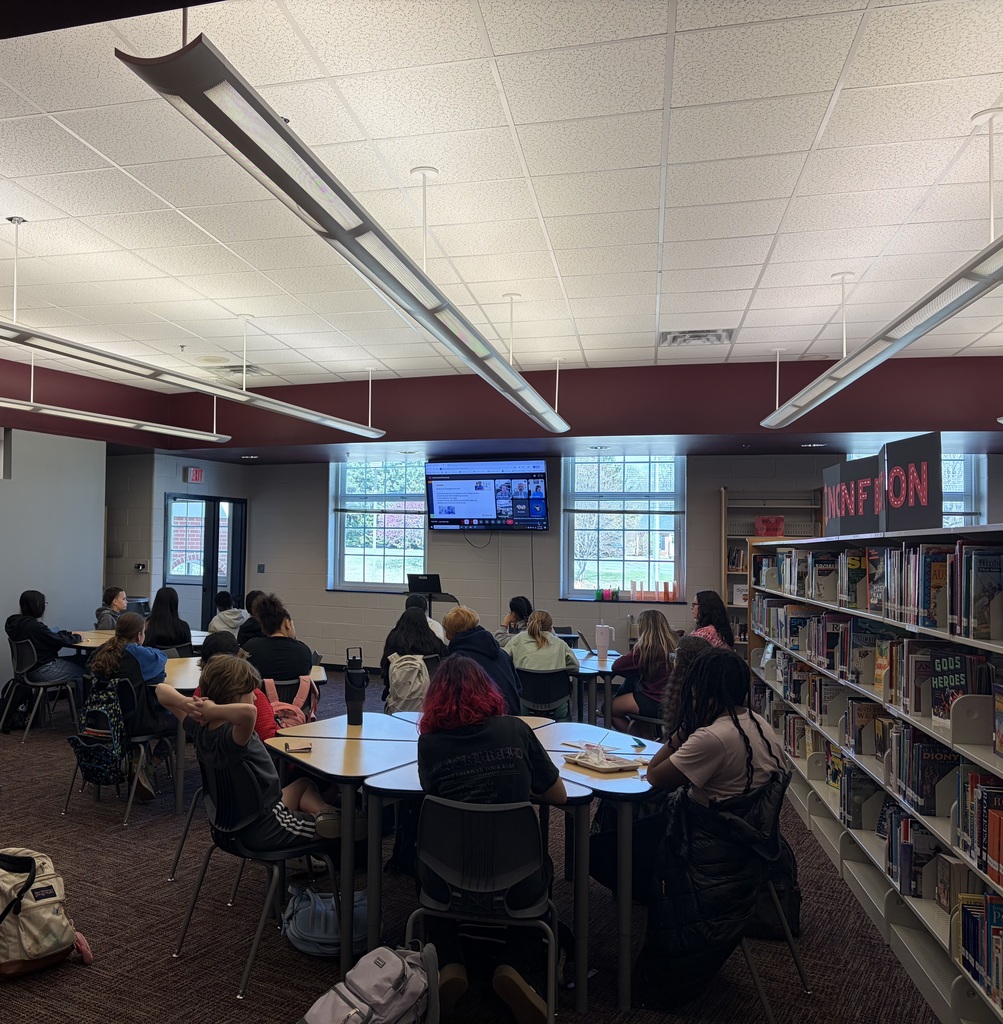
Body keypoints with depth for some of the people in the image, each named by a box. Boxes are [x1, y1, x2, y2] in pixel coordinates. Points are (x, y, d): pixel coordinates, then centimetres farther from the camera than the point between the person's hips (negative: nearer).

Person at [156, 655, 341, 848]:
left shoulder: (200, 728, -9)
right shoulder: (231, 737, -34)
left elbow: (162, 690, 4)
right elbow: (248, 712, -60)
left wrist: (186, 702, -17)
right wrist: (211, 710, -41)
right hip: (265, 830, -8)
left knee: (303, 784, 27)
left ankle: (323, 811, 9)